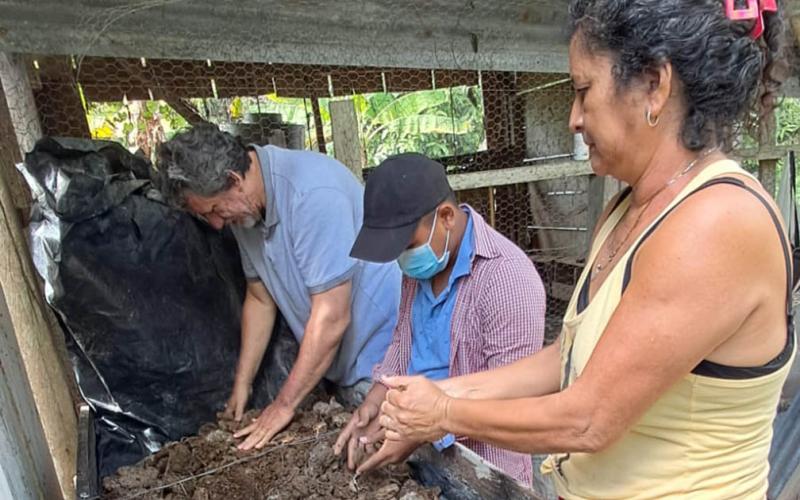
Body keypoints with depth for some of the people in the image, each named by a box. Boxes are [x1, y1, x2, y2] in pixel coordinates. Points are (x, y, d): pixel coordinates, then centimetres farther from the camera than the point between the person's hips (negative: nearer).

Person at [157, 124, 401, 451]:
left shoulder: (311, 194, -28)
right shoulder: (244, 207, -1)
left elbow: (331, 319, -27)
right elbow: (260, 298, 9)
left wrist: (285, 404, -15)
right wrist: (242, 384, 11)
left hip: (383, 352, -7)